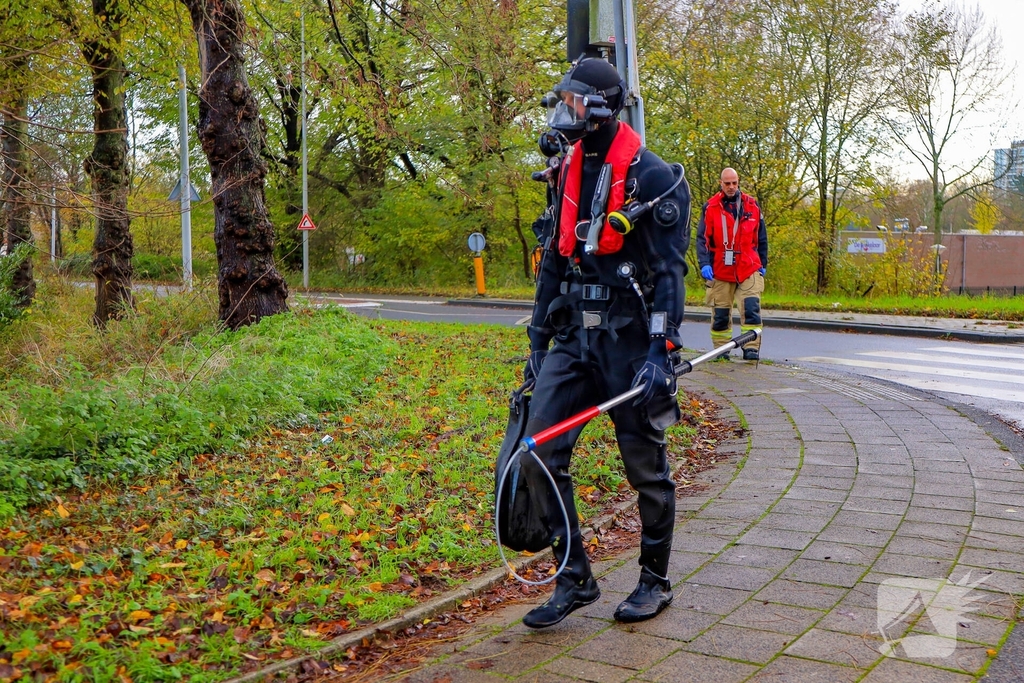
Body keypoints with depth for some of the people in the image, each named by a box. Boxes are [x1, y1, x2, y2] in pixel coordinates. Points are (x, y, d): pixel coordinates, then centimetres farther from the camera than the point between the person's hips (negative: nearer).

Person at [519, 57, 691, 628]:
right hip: (574, 338, 6)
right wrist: (538, 343, 15)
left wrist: (661, 352, -22)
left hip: (630, 339, -6)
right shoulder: (570, 174, 13)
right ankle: (575, 577, 9)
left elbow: (670, 272, -14)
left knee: (647, 468, 5)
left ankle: (656, 581, 24)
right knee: (540, 453, -5)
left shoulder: (656, 178, -9)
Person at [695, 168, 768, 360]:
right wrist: (704, 264, -12)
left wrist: (763, 264, 14)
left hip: (749, 269, 1)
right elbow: (702, 238, 0)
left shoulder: (752, 205, 6)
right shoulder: (710, 207, 1)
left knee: (751, 308, -10)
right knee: (720, 313, 6)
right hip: (720, 270, 0)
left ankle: (751, 348, -7)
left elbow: (761, 238, 15)